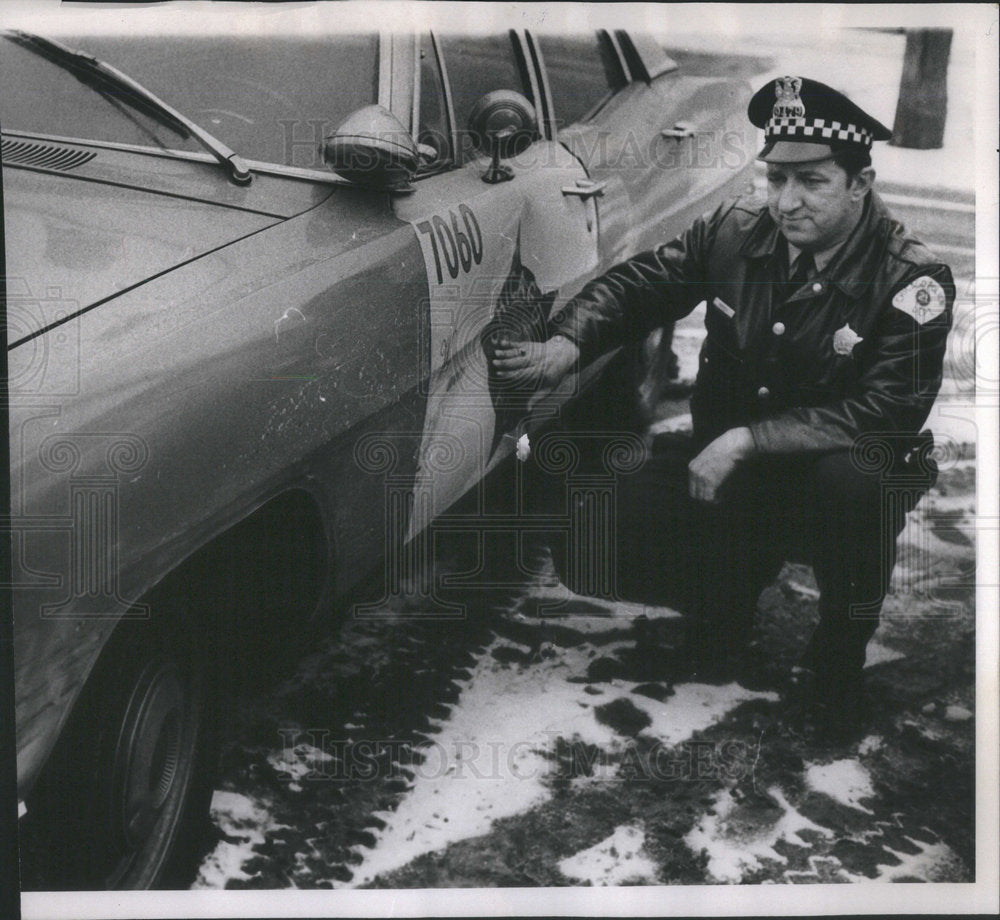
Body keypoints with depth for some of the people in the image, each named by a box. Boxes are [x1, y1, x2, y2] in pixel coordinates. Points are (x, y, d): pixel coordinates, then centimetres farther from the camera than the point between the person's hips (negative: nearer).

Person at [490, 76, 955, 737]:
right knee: (633, 517, -23)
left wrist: (745, 442, -31)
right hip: (727, 461, 3)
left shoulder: (913, 281, -17)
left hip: (841, 466, -3)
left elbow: (886, 412, -25)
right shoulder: (736, 232, -5)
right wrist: (567, 342, -20)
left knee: (852, 481, -38)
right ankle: (738, 572, 10)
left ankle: (841, 654, -11)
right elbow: (638, 284, 1)